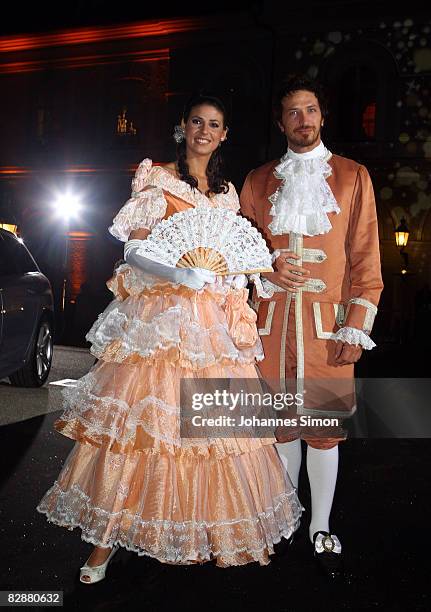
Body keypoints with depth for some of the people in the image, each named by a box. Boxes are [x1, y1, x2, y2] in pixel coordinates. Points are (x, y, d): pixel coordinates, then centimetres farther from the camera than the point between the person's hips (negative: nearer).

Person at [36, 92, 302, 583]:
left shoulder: (227, 192, 19)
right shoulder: (157, 179, 5)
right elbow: (135, 250, -5)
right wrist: (180, 272, -22)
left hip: (215, 321, 5)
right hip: (162, 314, -4)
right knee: (140, 415, -5)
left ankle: (224, 529, 19)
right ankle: (107, 536, 8)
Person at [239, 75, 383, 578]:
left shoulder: (352, 176, 7)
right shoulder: (258, 180, 13)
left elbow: (365, 258, 3)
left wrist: (356, 328, -5)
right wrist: (267, 272, -6)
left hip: (326, 321, -2)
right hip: (270, 318, 2)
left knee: (324, 426, 2)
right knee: (280, 422, 9)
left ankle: (321, 530, 20)